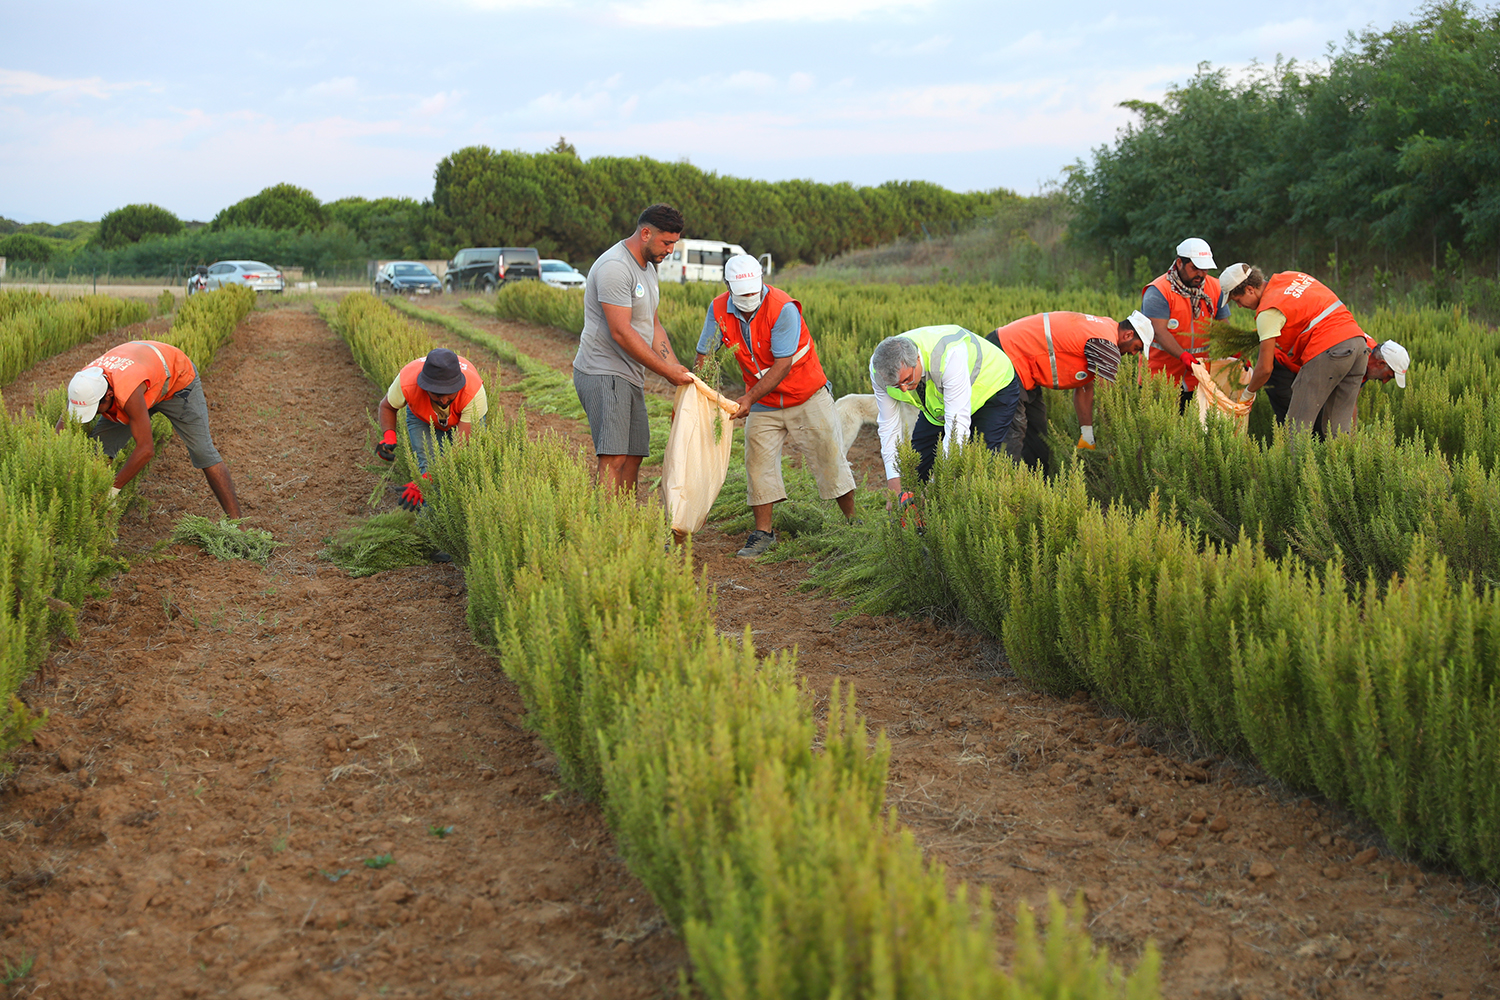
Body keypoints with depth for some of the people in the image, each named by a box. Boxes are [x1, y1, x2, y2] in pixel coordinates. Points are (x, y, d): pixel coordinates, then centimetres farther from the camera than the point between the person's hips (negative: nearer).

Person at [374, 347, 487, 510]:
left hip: (464, 417, 0)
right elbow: (386, 406, -14)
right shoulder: (406, 382, -40)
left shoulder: (474, 392, -45)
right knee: (428, 464, -22)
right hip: (423, 419, 1)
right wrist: (388, 437, -35)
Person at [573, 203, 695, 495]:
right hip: (604, 374, -10)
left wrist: (677, 368, 7)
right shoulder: (615, 267, -17)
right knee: (613, 459, -17)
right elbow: (621, 332, -21)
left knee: (634, 455, 9)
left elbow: (652, 324, 19)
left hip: (630, 377, 10)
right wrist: (666, 371, -17)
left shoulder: (648, 267, 16)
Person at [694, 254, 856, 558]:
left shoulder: (783, 309, -27)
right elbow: (704, 355, -3)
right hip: (762, 404, 4)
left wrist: (750, 398, -36)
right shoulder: (719, 310, -11)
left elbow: (782, 365, -28)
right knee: (758, 462, -4)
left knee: (829, 458, 2)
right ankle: (763, 533, 4)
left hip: (806, 396, -4)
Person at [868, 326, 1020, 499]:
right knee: (916, 466, -3)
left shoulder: (950, 355, -43)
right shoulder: (878, 369, -26)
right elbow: (889, 427, -18)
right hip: (937, 406, 5)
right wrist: (895, 492, -23)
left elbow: (958, 424, -43)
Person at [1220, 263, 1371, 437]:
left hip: (1328, 351, -8)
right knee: (1339, 425, 10)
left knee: (1298, 424, -3)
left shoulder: (1268, 312, -5)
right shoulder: (1291, 276, 18)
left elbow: (1265, 368, -4)